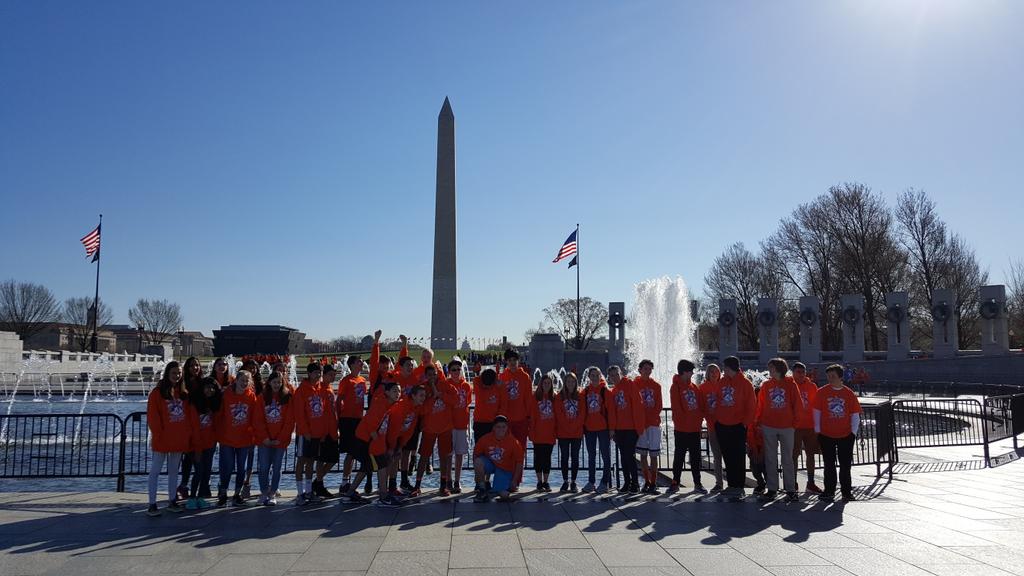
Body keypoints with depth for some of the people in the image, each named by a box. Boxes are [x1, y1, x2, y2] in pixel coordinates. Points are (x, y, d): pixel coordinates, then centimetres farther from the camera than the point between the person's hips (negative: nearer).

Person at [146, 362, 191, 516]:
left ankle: (172, 502, 21)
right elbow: (152, 416, -8)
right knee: (155, 471, 1)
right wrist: (158, 434, -13)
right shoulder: (157, 392, -5)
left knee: (174, 471, 13)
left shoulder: (183, 393, 10)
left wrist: (188, 433, 5)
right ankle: (152, 505, 5)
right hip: (162, 439, -5)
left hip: (179, 439, 5)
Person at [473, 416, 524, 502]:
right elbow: (476, 454, -2)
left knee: (504, 496, -18)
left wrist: (514, 481, -10)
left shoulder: (514, 442, -16)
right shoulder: (486, 438, -13)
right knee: (478, 461, -31)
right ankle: (482, 490, -11)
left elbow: (519, 462, -9)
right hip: (490, 464, 2)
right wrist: (477, 470, -10)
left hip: (505, 470, -2)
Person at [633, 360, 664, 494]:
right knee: (643, 454, 4)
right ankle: (647, 482, 14)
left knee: (653, 454, -1)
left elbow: (659, 406, 6)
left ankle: (653, 483, 5)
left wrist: (653, 416, -8)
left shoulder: (656, 386, 8)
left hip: (654, 423, 0)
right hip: (640, 423, 0)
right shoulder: (634, 384, 3)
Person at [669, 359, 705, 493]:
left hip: (695, 428, 5)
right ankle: (675, 482, 11)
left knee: (696, 457, 10)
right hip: (681, 429, -5)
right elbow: (676, 408, -11)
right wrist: (681, 422, -13)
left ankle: (697, 483, 17)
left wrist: (699, 419, 1)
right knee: (679, 456, 3)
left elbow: (699, 405, 12)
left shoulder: (694, 387, 10)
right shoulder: (676, 386, -7)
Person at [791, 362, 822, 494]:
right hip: (794, 426, -3)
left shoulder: (812, 386, 5)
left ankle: (811, 483, 21)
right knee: (794, 454, 0)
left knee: (810, 454, 10)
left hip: (810, 425, 3)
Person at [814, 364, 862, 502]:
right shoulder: (821, 392, -3)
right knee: (829, 465, 6)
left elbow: (855, 414, 4)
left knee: (845, 465, 8)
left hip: (846, 435, 1)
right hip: (826, 435, -1)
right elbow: (816, 412, 0)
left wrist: (853, 432, -2)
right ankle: (829, 491, 15)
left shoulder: (849, 394, 0)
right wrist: (818, 431, -2)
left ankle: (846, 491, 20)